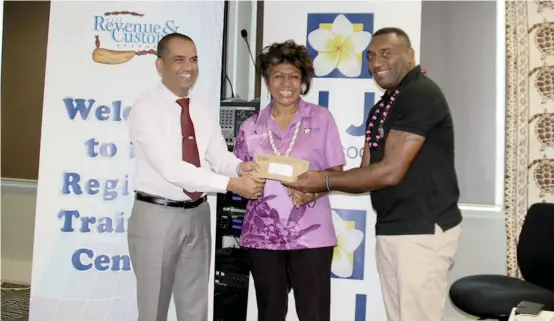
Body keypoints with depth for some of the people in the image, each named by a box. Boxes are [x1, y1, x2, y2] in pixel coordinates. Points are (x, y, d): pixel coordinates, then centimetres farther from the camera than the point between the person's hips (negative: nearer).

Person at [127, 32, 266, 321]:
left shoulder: (202, 108, 6)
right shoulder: (145, 109, -15)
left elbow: (220, 157, -2)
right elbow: (171, 168, -25)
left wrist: (240, 167, -26)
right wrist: (231, 184, -32)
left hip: (197, 214, 6)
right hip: (157, 215, -5)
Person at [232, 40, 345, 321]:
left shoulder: (321, 118, 1)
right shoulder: (251, 126, 7)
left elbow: (337, 171, 1)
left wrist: (313, 190, -18)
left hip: (310, 234, -2)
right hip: (263, 234, 2)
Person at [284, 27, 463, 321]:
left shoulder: (420, 94, -14)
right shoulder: (381, 107, 15)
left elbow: (391, 171, -20)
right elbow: (369, 173, 10)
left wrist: (324, 180, -14)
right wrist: (315, 187, -4)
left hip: (424, 230, -9)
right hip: (389, 230, 9)